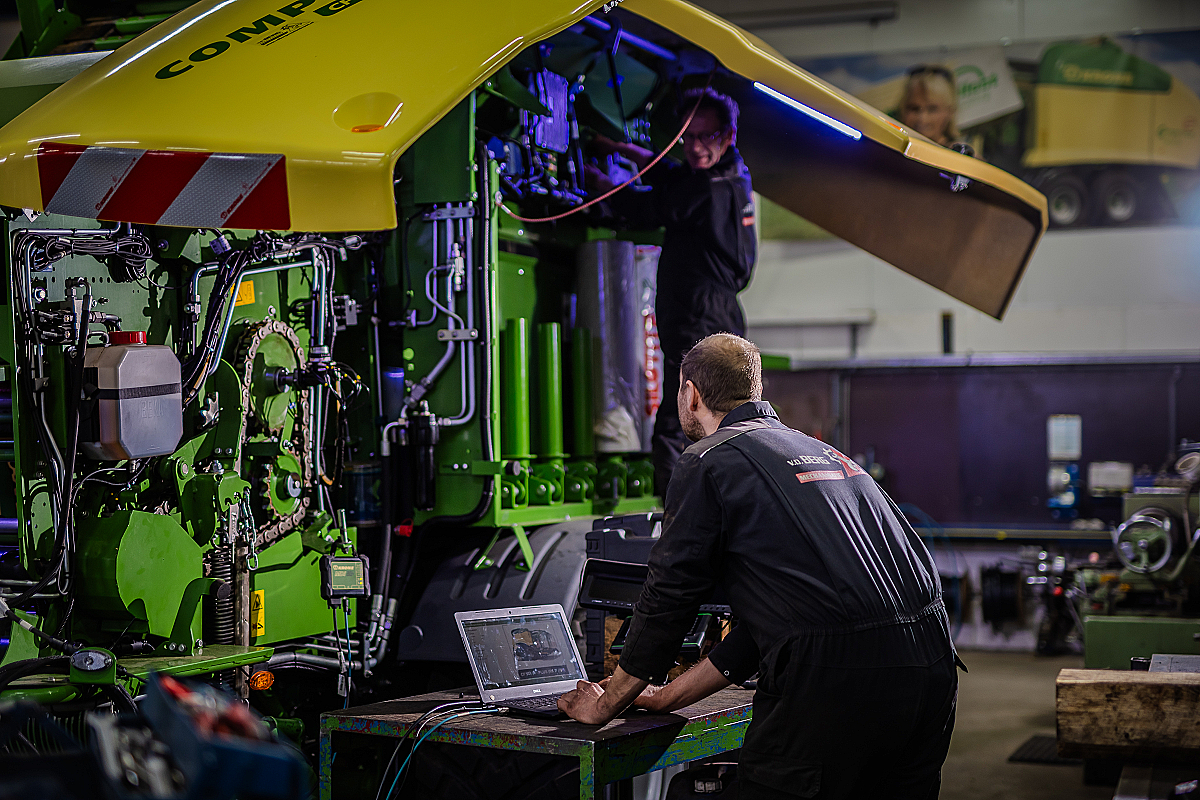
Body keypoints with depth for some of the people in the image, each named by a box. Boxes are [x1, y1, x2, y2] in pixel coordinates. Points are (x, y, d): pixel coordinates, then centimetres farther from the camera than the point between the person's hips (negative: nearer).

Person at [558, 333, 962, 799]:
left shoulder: (709, 464, 1)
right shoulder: (823, 452, 25)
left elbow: (667, 601, 5)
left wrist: (604, 706, 20)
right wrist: (667, 698, 32)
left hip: (833, 682, -8)